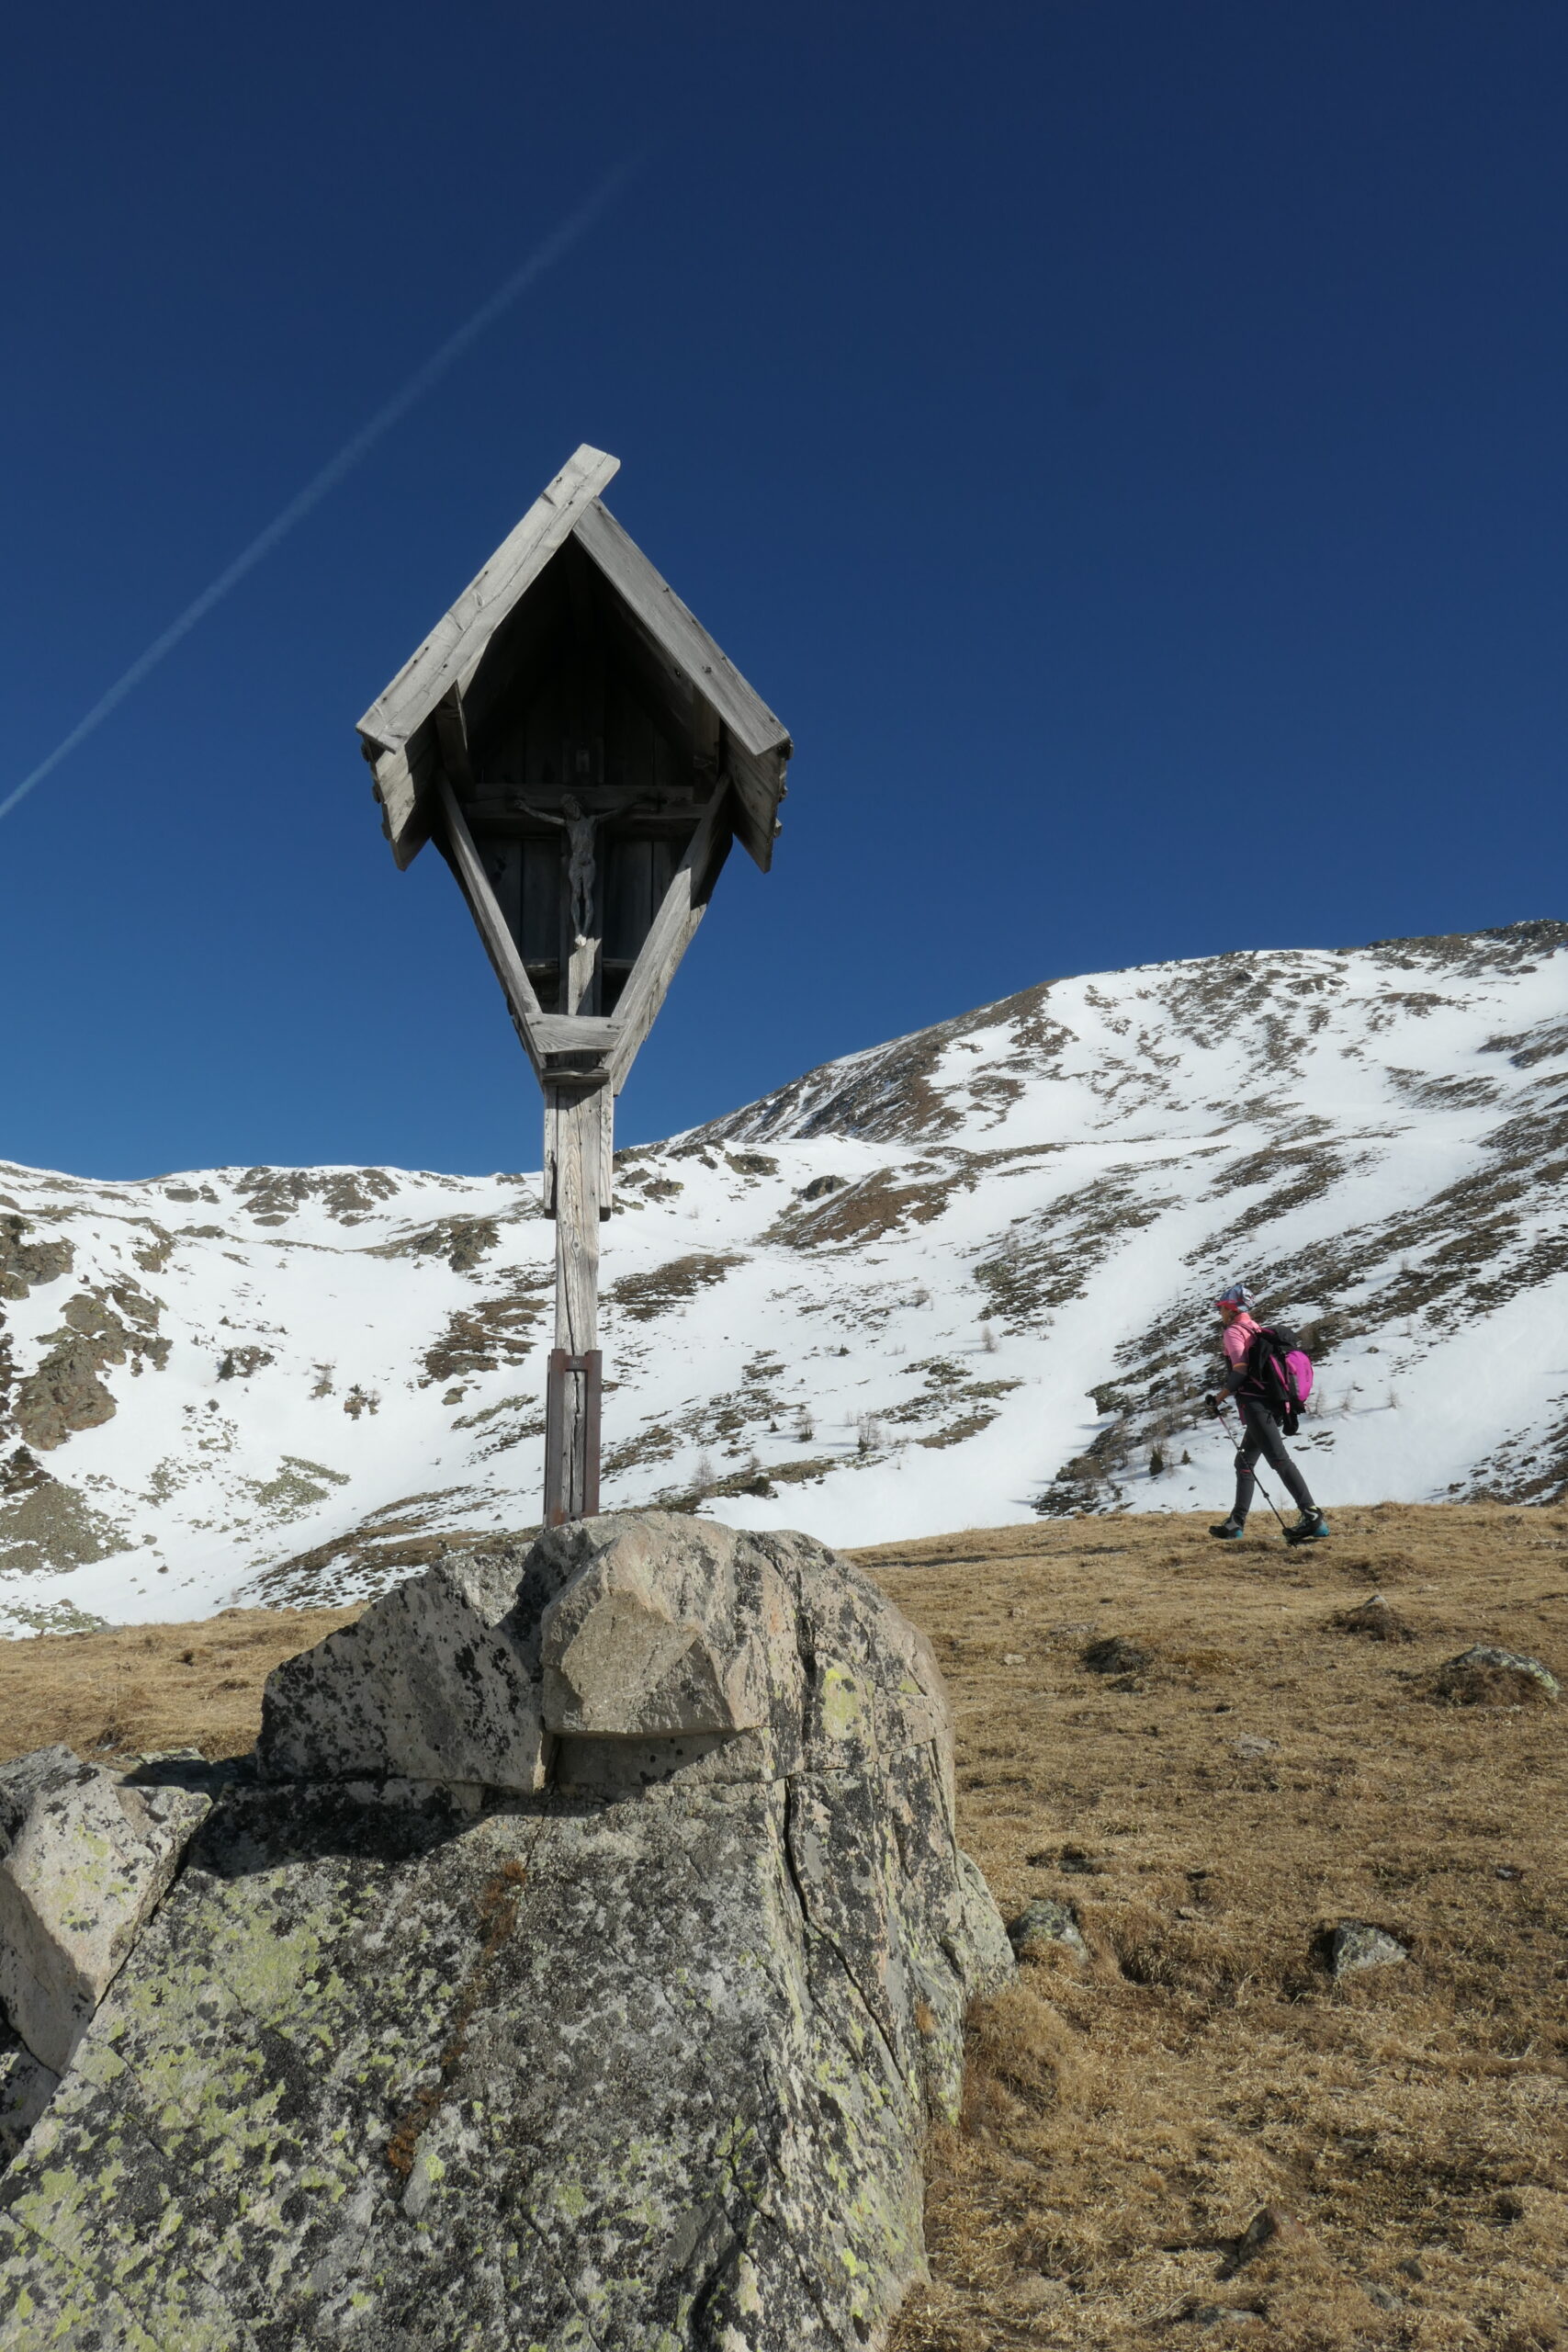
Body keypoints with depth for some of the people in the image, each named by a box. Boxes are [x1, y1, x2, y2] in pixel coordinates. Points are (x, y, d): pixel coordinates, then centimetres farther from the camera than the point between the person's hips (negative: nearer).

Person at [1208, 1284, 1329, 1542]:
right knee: (1244, 1462, 16)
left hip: (1252, 1402, -10)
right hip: (1270, 1401, 10)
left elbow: (1240, 1369, -16)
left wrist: (1221, 1396, -8)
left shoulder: (1234, 1331, -4)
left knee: (1278, 1458, -17)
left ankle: (1313, 1518, -26)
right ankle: (1237, 1522, 18)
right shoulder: (1257, 1330, 22)